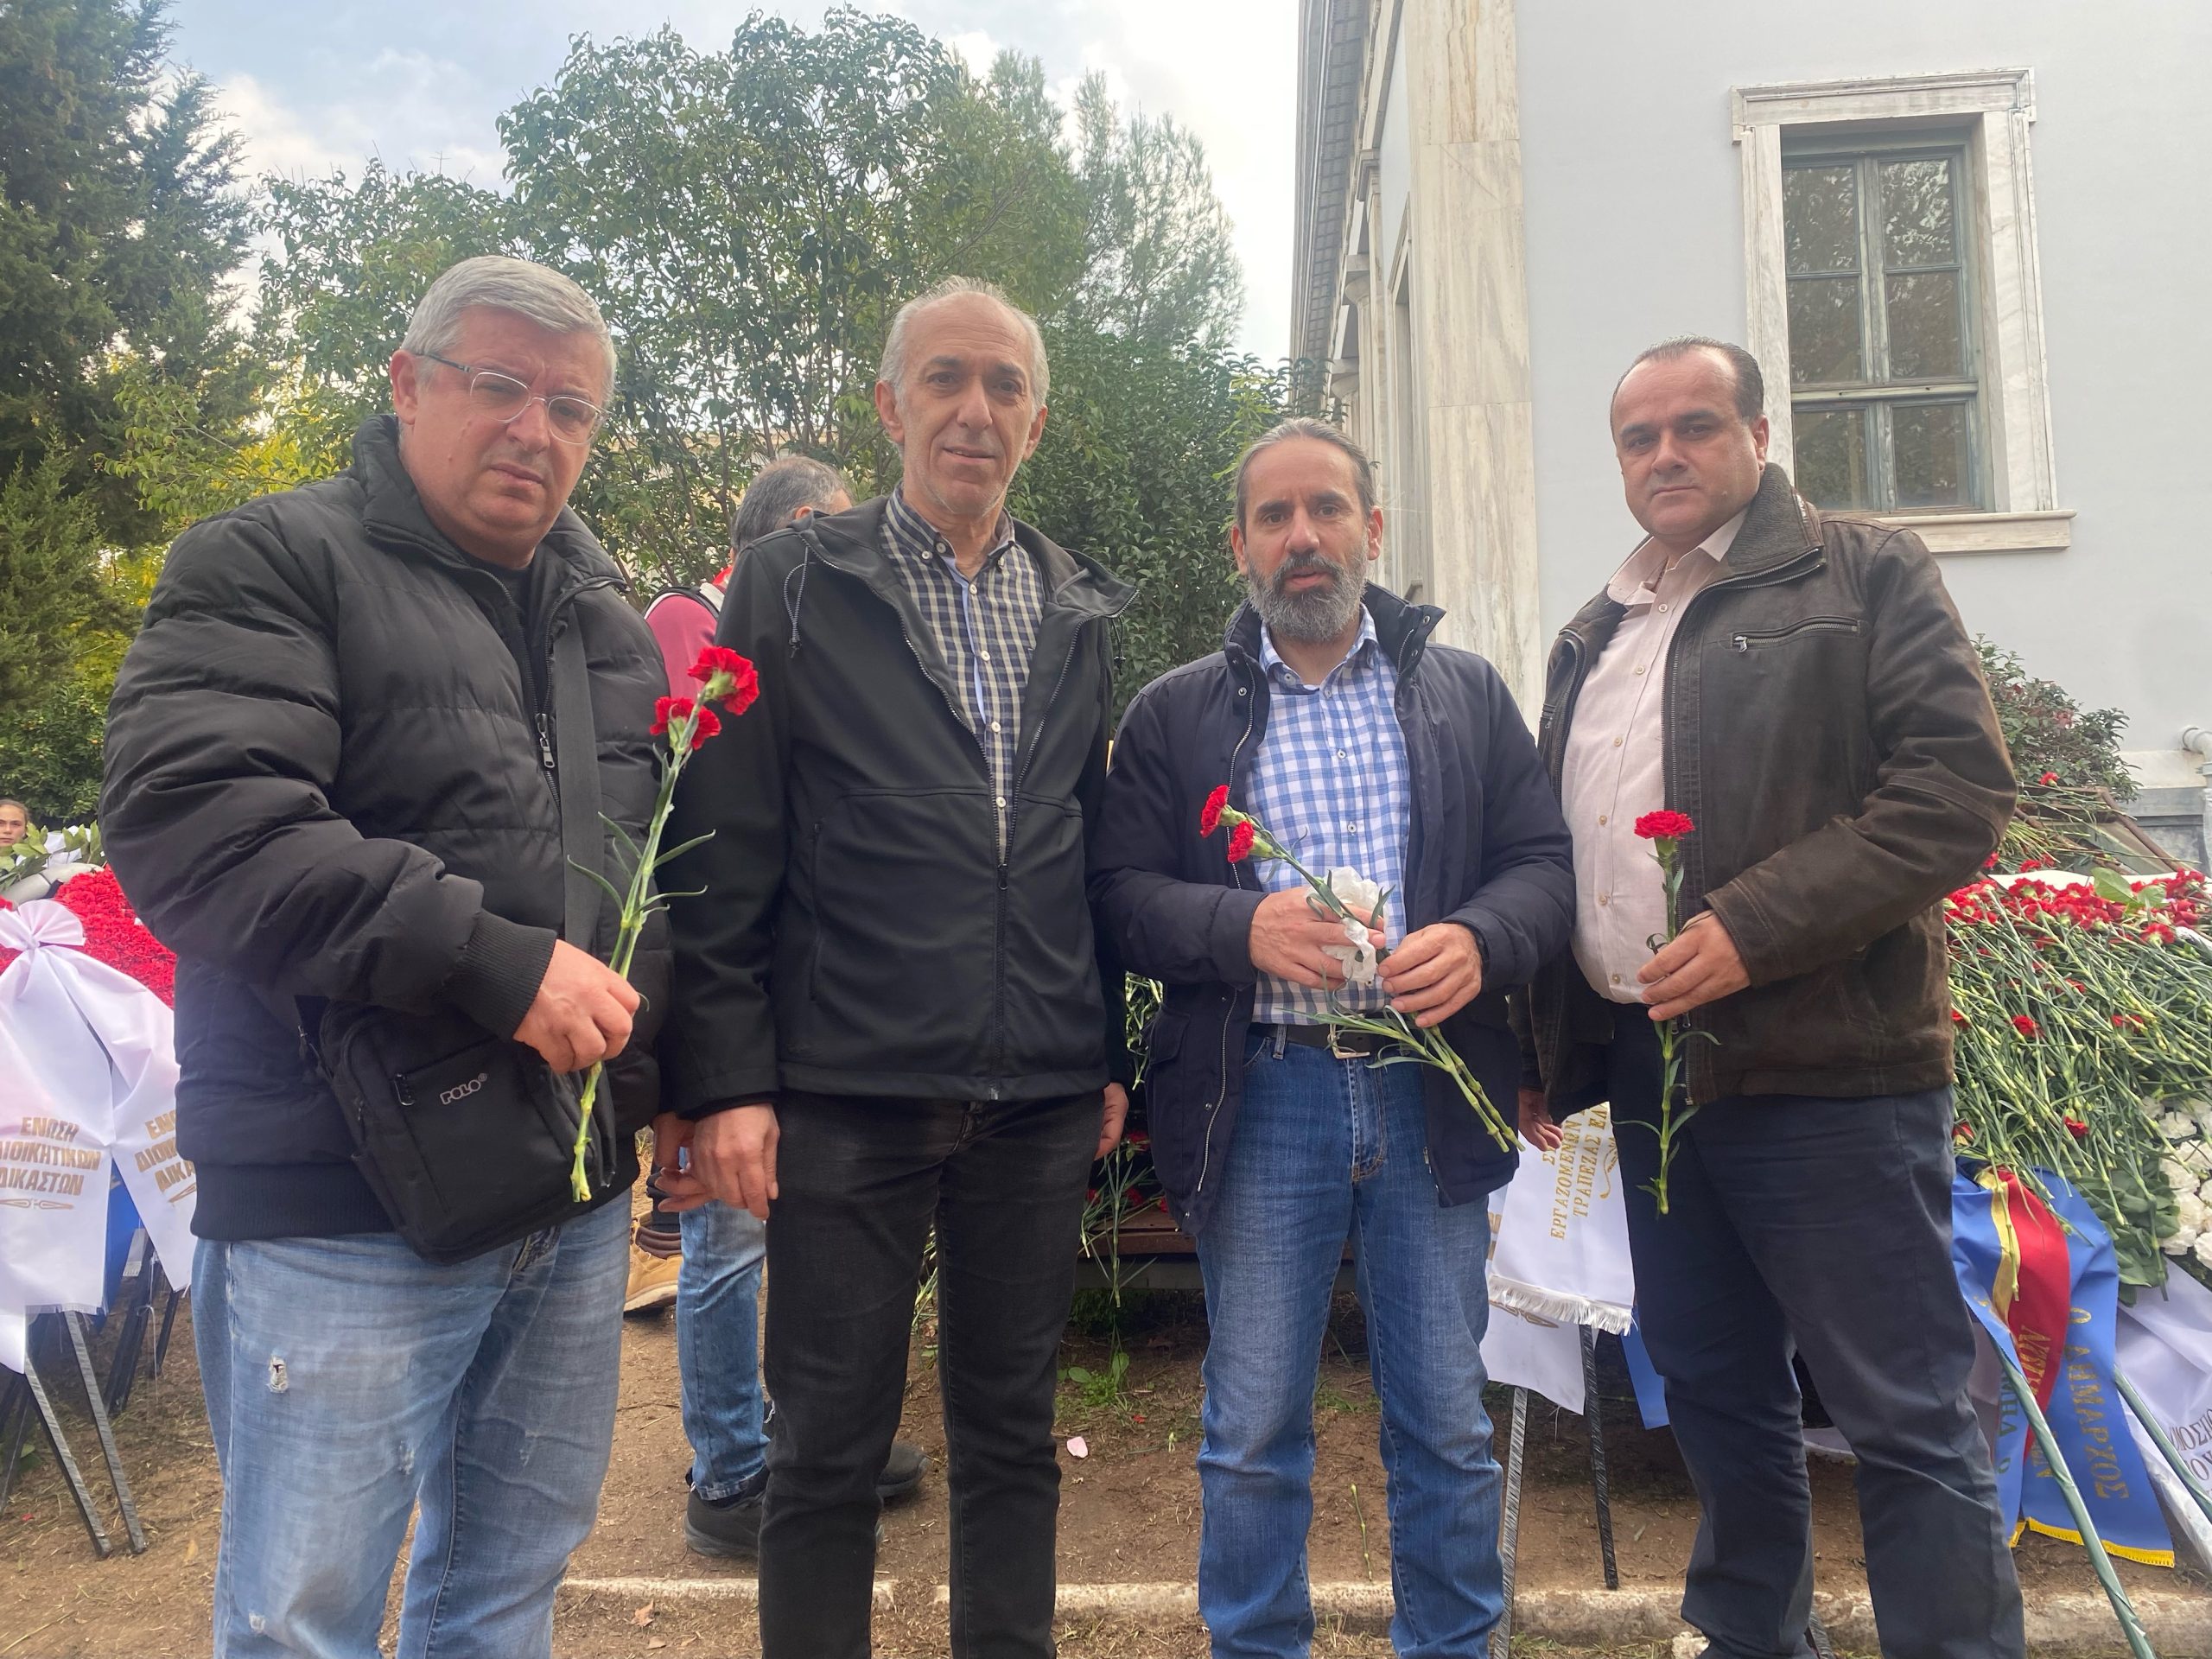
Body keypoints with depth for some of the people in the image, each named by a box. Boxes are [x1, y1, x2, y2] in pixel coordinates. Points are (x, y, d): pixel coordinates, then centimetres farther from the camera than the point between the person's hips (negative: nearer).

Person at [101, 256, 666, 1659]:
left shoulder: (611, 624, 15)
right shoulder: (276, 565, -4)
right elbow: (191, 819, -21)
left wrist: (679, 1071, 12)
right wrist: (496, 962, -23)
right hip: (347, 1216, -5)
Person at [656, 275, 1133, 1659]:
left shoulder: (1082, 612, 11)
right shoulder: (794, 583, 0)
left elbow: (1100, 849, 12)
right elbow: (723, 856, -4)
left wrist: (1111, 1055, 9)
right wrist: (725, 1080, -9)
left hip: (1041, 1098, 4)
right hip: (848, 1090, -3)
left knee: (1015, 1433, 16)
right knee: (831, 1442, 10)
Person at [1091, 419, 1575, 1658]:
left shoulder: (1468, 692, 11)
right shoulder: (1176, 713, 7)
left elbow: (1546, 860, 7)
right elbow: (1122, 893, 0)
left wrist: (1481, 940, -14)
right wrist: (1244, 928, -18)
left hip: (1432, 1090, 2)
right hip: (1262, 1096, -1)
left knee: (1449, 1425, 12)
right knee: (1254, 1433, 9)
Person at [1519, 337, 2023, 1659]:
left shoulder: (1866, 575, 0)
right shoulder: (1593, 640, 18)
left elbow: (1962, 787, -10)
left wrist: (1756, 927, -20)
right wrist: (1551, 1053, 14)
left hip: (1828, 1067, -6)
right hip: (1648, 1066, 6)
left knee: (1906, 1413, 1)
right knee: (1714, 1389, 17)